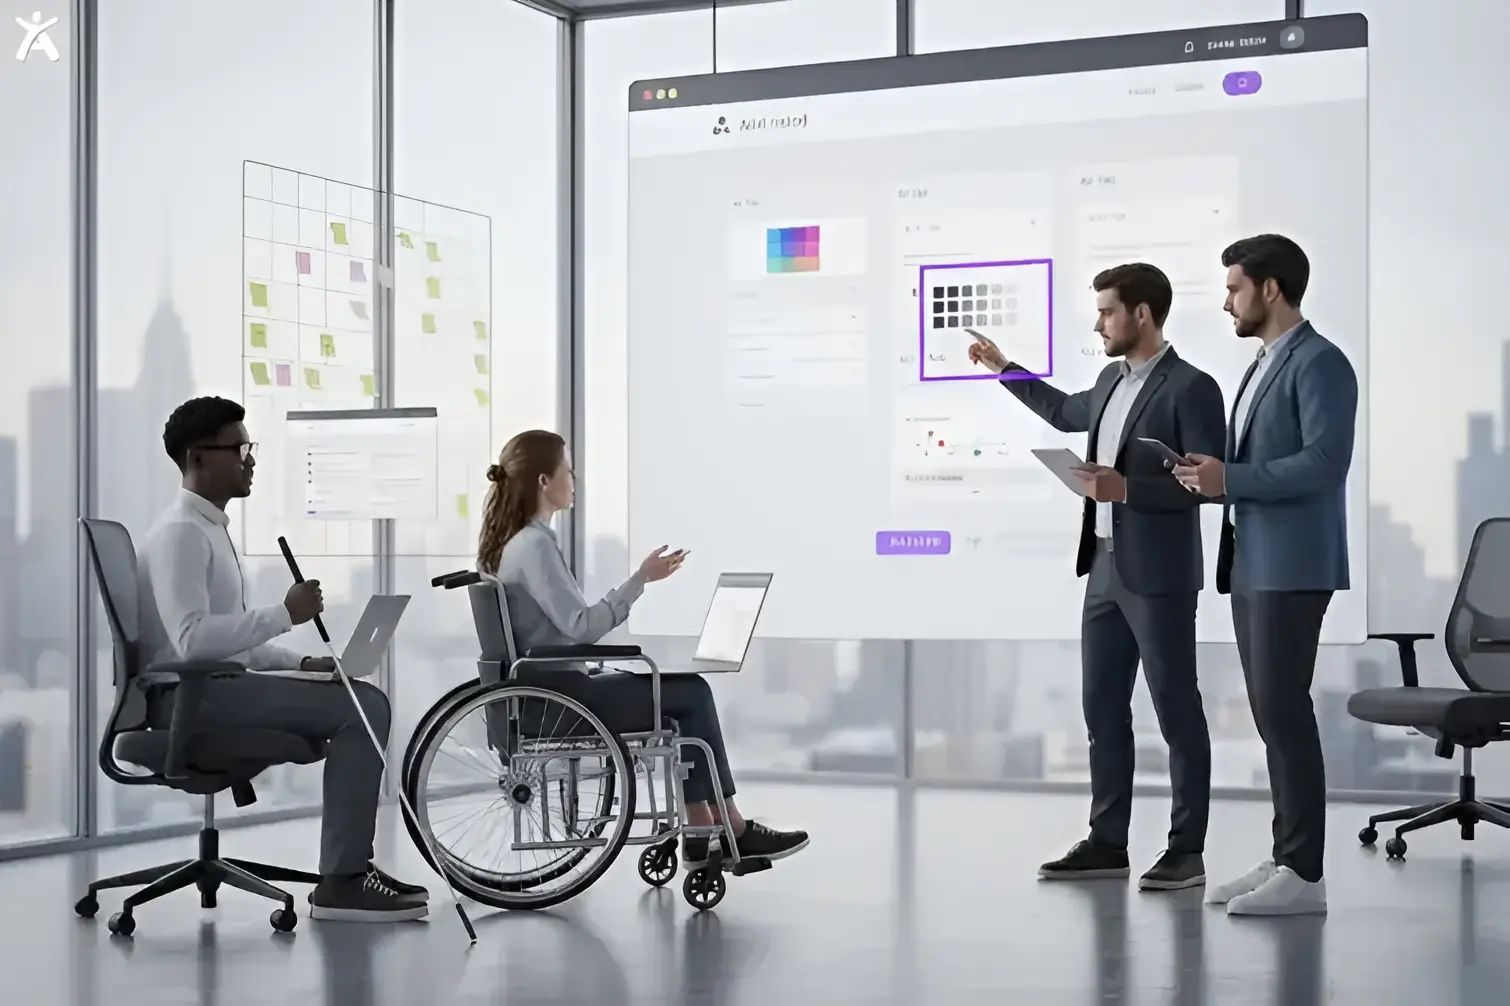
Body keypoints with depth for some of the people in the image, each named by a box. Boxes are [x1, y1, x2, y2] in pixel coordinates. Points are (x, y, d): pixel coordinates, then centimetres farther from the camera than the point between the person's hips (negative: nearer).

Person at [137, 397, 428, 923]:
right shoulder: (181, 531, -13)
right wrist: (285, 614, -22)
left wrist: (301, 662, 9)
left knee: (365, 699, 6)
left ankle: (352, 865, 6)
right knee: (362, 710, -18)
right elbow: (191, 638, -27)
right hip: (195, 694, -10)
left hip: (219, 684, 10)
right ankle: (341, 881, -16)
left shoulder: (211, 528, 19)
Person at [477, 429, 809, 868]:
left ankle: (702, 836, 5)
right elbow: (580, 627, -24)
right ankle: (732, 831, 5)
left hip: (547, 687, 10)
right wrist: (641, 579, -22)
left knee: (688, 692, 9)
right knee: (693, 693, -2)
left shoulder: (514, 541, 12)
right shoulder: (535, 545, -19)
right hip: (557, 695, -10)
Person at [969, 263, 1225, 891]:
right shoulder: (1113, 380, 13)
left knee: (1176, 711, 0)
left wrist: (1128, 488, -23)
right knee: (1102, 708, 11)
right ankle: (1106, 843, 19)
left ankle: (1187, 850, 8)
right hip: (1105, 568, 8)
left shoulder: (1190, 388, -13)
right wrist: (1006, 371, 36)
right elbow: (1067, 413, 34)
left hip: (1158, 574, -8)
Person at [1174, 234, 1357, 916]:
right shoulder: (1263, 366, 20)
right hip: (1250, 563, 9)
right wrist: (1214, 477, 7)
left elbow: (1325, 462, -20)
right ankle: (1285, 860, 14)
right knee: (1271, 714, 9)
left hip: (1291, 567, -9)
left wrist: (1230, 479, -20)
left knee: (1284, 711, -9)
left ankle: (1304, 874, -5)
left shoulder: (1320, 363, -10)